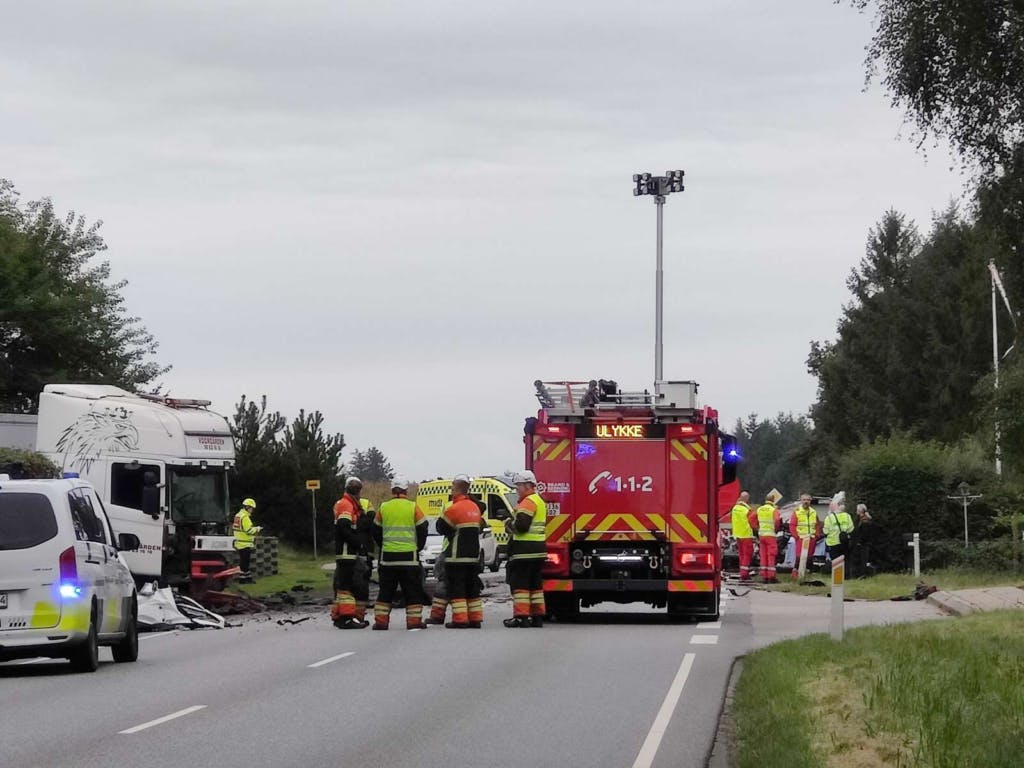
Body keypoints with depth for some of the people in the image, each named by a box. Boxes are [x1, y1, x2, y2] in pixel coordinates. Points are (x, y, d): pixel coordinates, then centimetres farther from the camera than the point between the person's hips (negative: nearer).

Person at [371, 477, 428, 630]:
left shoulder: (383, 508, 2)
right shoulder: (413, 508, -4)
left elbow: (376, 532, 10)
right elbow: (422, 530, 0)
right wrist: (418, 547, 15)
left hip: (388, 556, 2)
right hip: (409, 556, -2)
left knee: (386, 590, 10)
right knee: (413, 590, 4)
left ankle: (381, 621, 7)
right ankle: (414, 621, -1)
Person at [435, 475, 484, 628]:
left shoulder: (455, 508, -15)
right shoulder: (475, 507, 10)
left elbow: (441, 527, -10)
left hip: (457, 556, -8)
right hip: (474, 555, 8)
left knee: (456, 588, -4)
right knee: (472, 587, 13)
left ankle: (460, 619, -10)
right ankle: (475, 619, 13)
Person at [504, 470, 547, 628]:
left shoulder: (528, 502, -14)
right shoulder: (539, 501, 19)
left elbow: (521, 525, -23)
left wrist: (509, 523, -3)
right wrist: (513, 523, 11)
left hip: (524, 549, -10)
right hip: (538, 548, 10)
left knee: (519, 583, -6)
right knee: (535, 584, 14)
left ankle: (521, 616, -9)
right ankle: (537, 616, 15)